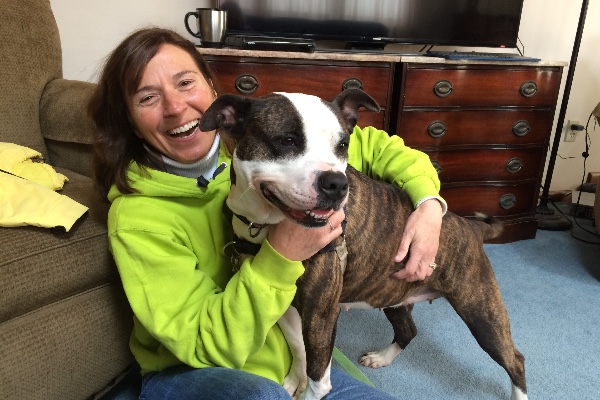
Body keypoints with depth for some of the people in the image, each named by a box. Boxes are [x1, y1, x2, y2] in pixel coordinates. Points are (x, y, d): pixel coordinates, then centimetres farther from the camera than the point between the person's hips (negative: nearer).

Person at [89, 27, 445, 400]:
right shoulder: (137, 215, -21)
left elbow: (367, 144, 1)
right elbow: (206, 345, -23)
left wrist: (428, 201, -14)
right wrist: (280, 257, -35)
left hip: (289, 357, 4)